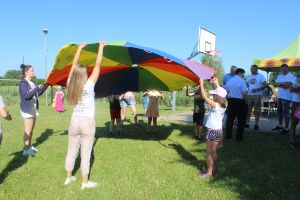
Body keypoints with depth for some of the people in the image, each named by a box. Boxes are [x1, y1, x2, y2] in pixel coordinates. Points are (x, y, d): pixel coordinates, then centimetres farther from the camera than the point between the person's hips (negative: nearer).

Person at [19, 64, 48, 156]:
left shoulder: (32, 82, 12)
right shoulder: (23, 83, -13)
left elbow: (38, 93, 16)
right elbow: (26, 96, -23)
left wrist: (46, 85, 6)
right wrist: (37, 88, -27)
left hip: (33, 108, 9)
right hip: (27, 109, -9)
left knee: (31, 129, 15)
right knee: (28, 130, -6)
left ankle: (29, 146, 26)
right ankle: (26, 149, 0)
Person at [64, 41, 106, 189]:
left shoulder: (70, 85, -2)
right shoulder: (88, 85, -15)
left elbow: (74, 65, 8)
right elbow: (98, 65, -13)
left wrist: (80, 48, 15)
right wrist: (101, 47, -4)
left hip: (75, 121, 5)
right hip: (87, 122, -5)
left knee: (71, 151, 16)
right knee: (85, 153, 3)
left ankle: (68, 177, 29)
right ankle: (85, 182, 13)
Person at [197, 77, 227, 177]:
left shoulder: (215, 105, -21)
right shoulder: (223, 104, 1)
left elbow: (205, 97, -24)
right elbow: (221, 93, 18)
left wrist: (201, 84, -18)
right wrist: (217, 84, 21)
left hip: (212, 131, -8)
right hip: (219, 130, 8)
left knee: (209, 152, 3)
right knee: (213, 151, 20)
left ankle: (209, 172, 11)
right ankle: (213, 168, 31)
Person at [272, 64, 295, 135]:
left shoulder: (291, 76, -11)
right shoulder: (280, 76, 14)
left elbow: (287, 85, -25)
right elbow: (275, 84, 4)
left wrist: (280, 83, -9)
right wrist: (283, 84, -12)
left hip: (286, 97, -8)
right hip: (280, 97, 8)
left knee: (285, 113, -5)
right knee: (279, 112, 17)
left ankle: (286, 128, 4)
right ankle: (280, 125, 31)